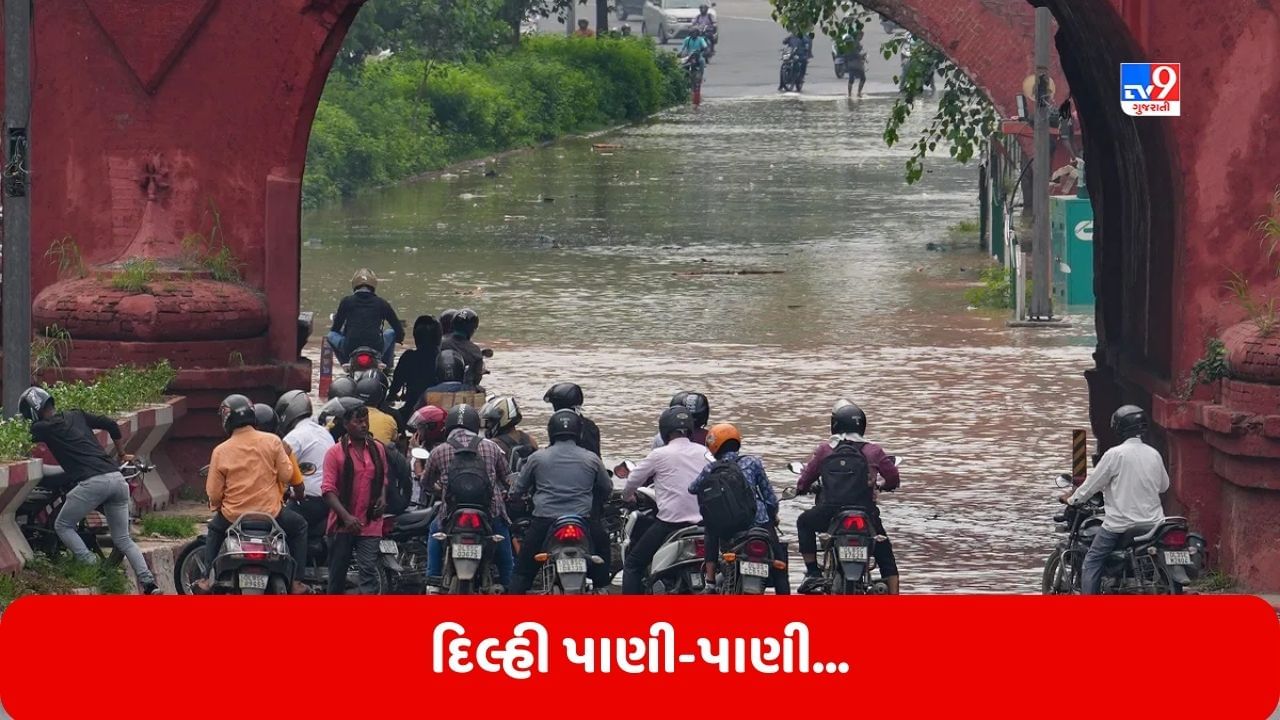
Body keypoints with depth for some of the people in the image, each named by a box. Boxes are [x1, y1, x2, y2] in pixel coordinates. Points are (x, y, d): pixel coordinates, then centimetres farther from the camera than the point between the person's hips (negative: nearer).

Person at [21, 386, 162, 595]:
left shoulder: (42, 428, 4)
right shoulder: (77, 416, 22)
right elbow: (112, 425, 25)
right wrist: (121, 455, 38)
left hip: (92, 482, -7)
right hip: (117, 479, 7)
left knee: (63, 526, 10)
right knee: (123, 540, 12)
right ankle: (149, 583, -3)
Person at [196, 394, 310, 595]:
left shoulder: (220, 452, -7)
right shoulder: (272, 442, -8)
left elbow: (214, 493, -4)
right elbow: (286, 475, -5)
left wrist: (215, 507, 19)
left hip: (233, 517, 1)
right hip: (270, 514, -1)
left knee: (215, 529, 34)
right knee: (299, 526, 26)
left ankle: (208, 578, 23)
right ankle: (295, 580, 16)